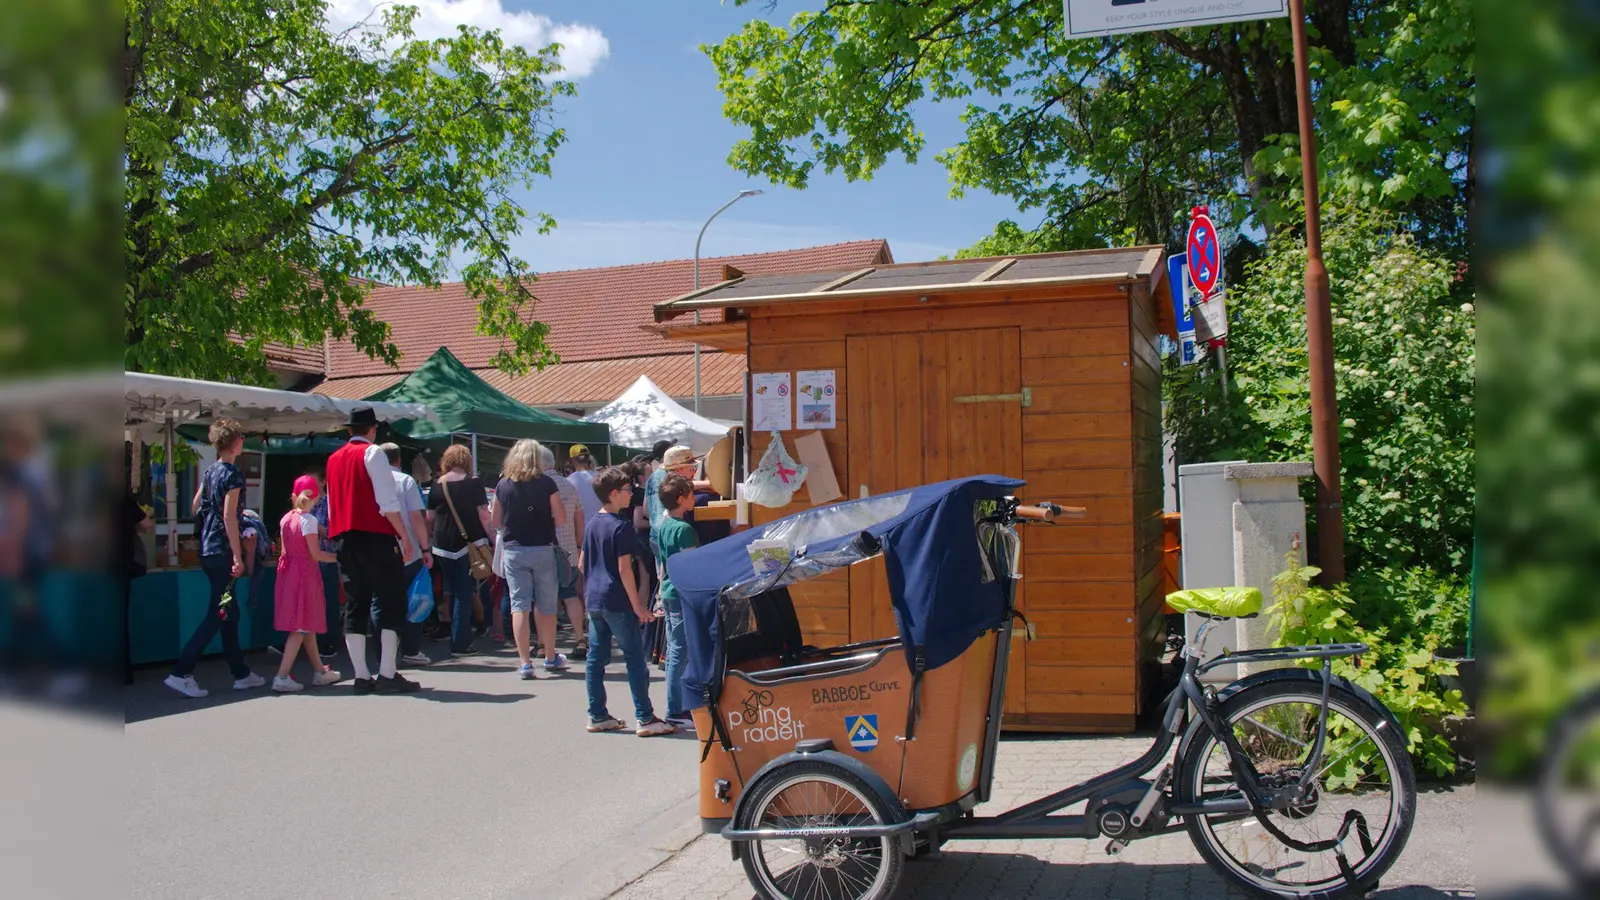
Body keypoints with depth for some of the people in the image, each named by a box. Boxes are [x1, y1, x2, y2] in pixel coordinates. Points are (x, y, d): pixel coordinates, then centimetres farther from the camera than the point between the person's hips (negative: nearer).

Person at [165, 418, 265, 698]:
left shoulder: (209, 472, 13)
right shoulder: (233, 474, -11)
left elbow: (195, 508, 18)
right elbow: (229, 515, -18)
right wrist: (237, 556, -20)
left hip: (208, 551, 9)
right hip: (223, 552, -9)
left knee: (229, 613, 13)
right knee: (217, 614, -6)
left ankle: (241, 674, 19)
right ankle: (181, 673, -8)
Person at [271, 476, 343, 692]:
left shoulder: (285, 519, 8)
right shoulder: (308, 520, -12)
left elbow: (285, 549, 10)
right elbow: (315, 554, -15)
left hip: (289, 571, 8)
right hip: (305, 573, -8)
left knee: (307, 625, 16)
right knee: (301, 627, -5)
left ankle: (319, 671, 26)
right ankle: (282, 677, -10)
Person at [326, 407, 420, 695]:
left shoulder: (334, 459, 16)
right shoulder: (373, 453, -6)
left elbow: (332, 505, 18)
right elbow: (388, 502, -14)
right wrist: (404, 537, -11)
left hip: (345, 540, 7)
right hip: (376, 539, -7)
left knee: (356, 604, 9)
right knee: (393, 603, -2)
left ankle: (361, 676, 7)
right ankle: (387, 675, -7)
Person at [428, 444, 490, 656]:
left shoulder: (437, 485, 4)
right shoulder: (473, 483, -6)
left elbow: (430, 516, 11)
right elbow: (484, 515, -9)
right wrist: (491, 538, -1)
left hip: (443, 545, 3)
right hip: (470, 543, -3)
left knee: (455, 593, 16)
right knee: (464, 594, 1)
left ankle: (460, 638, 22)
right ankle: (460, 643, 0)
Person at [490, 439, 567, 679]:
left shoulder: (503, 486, 0)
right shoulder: (546, 484, -6)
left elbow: (495, 523, 6)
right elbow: (561, 519, -7)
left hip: (514, 550, 1)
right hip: (543, 549, -1)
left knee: (519, 606, 3)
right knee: (546, 607, 11)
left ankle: (525, 663, -1)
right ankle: (550, 658, 24)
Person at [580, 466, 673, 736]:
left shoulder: (592, 524, 10)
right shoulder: (621, 526, -14)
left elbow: (582, 563, 15)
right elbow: (624, 568, -17)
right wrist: (638, 605, -14)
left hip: (593, 600, 8)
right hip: (617, 602, -8)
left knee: (595, 658, 10)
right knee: (635, 659, -3)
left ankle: (597, 716, 15)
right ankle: (645, 719, -2)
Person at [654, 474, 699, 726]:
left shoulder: (662, 525, 11)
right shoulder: (684, 529, -17)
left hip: (669, 594, 9)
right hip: (683, 596, -9)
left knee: (674, 651, 13)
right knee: (680, 653, -4)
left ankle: (677, 707, 20)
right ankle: (676, 710, 0)